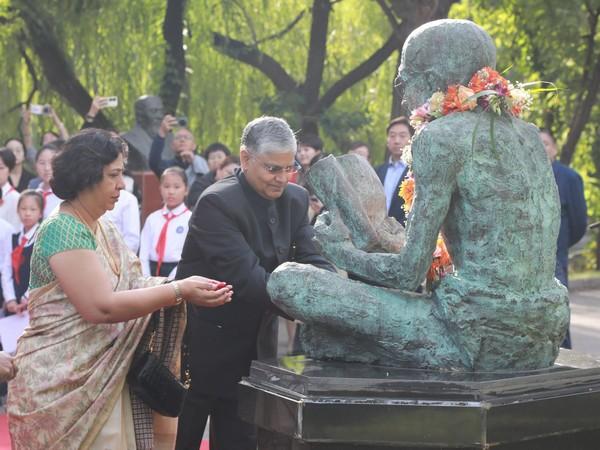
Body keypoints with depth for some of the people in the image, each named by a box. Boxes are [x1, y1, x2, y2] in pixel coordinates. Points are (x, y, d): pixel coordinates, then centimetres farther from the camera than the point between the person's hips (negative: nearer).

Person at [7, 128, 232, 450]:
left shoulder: (103, 228, 12)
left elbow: (131, 286, 5)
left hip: (103, 378, 8)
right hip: (61, 381, -8)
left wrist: (185, 290, -11)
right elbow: (100, 306, -24)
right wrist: (179, 290, -22)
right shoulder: (62, 230, -17)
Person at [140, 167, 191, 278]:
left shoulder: (191, 219, -2)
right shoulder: (152, 218, 12)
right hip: (153, 271, 4)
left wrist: (171, 282, -18)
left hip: (178, 273, -4)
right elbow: (143, 253, 7)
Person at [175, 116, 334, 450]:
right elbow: (248, 278, -29)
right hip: (205, 344, -6)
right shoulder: (217, 203, -21)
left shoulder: (296, 200, 2)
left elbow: (311, 261, -2)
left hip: (255, 344, 6)